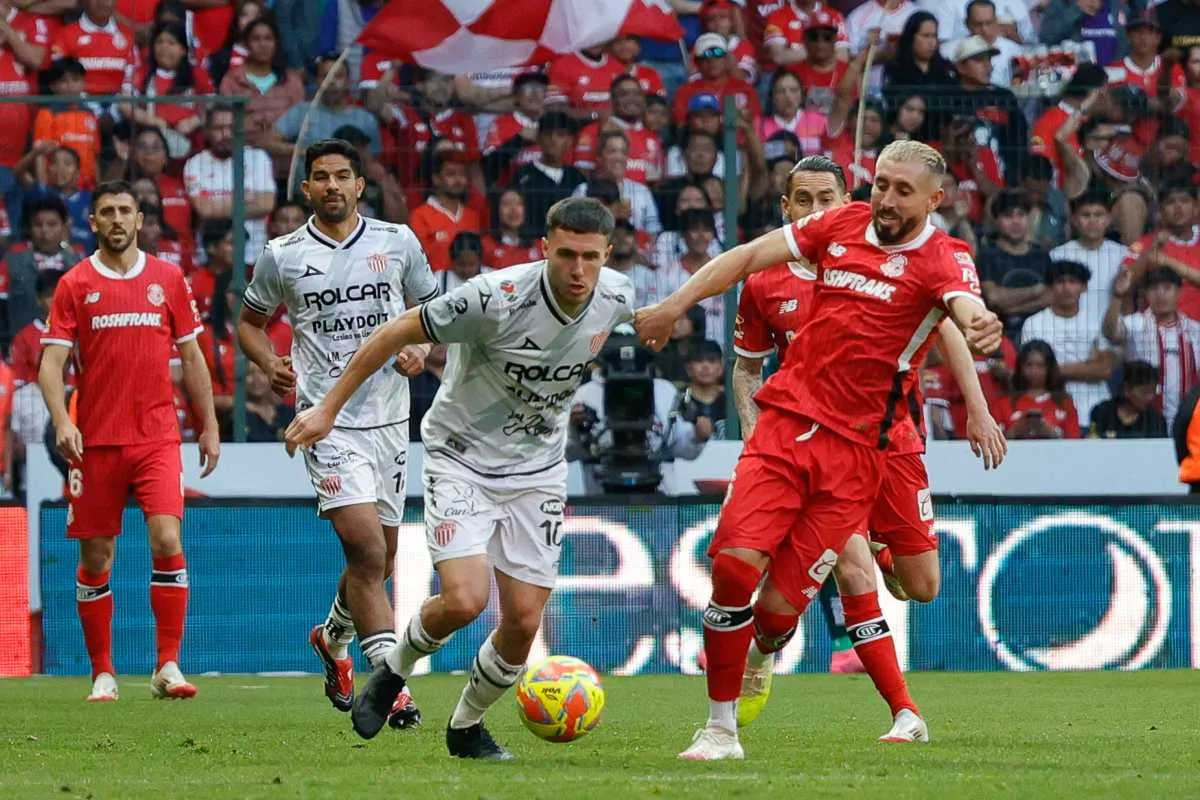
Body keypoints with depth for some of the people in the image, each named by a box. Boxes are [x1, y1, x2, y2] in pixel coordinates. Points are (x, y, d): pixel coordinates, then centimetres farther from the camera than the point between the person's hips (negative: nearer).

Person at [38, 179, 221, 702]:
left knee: (167, 542, -15)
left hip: (157, 438, 0)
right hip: (96, 441, 0)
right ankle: (103, 673, 14)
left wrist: (209, 426, 10)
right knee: (96, 559, 3)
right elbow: (51, 363, -2)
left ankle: (168, 667, -11)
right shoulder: (74, 286, 3)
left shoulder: (167, 279, 7)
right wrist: (61, 421, -18)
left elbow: (191, 357, 14)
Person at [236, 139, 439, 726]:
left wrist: (421, 350, -5)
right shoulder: (282, 256, 2)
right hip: (328, 421, -3)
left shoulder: (397, 242, 5)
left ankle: (333, 638, 44)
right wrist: (270, 365, -6)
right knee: (367, 548, -18)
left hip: (389, 417, 3)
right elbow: (251, 322, 14)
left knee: (379, 559, 14)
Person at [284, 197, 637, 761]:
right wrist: (328, 408, -13)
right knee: (464, 601, -21)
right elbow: (396, 333, -17)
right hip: (462, 461, -4)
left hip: (538, 471, 4)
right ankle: (394, 670, 11)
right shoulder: (496, 298, -28)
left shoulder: (616, 297, -12)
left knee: (523, 623, -1)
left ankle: (466, 727, 26)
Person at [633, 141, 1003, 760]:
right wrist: (675, 305, 9)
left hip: (856, 448, -3)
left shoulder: (943, 260, -6)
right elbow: (749, 256, 15)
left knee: (777, 610, -5)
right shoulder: (839, 226, 7)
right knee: (733, 564, -14)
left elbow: (968, 310, -27)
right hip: (787, 422, 3)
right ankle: (720, 728, 1)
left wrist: (980, 330, -50)